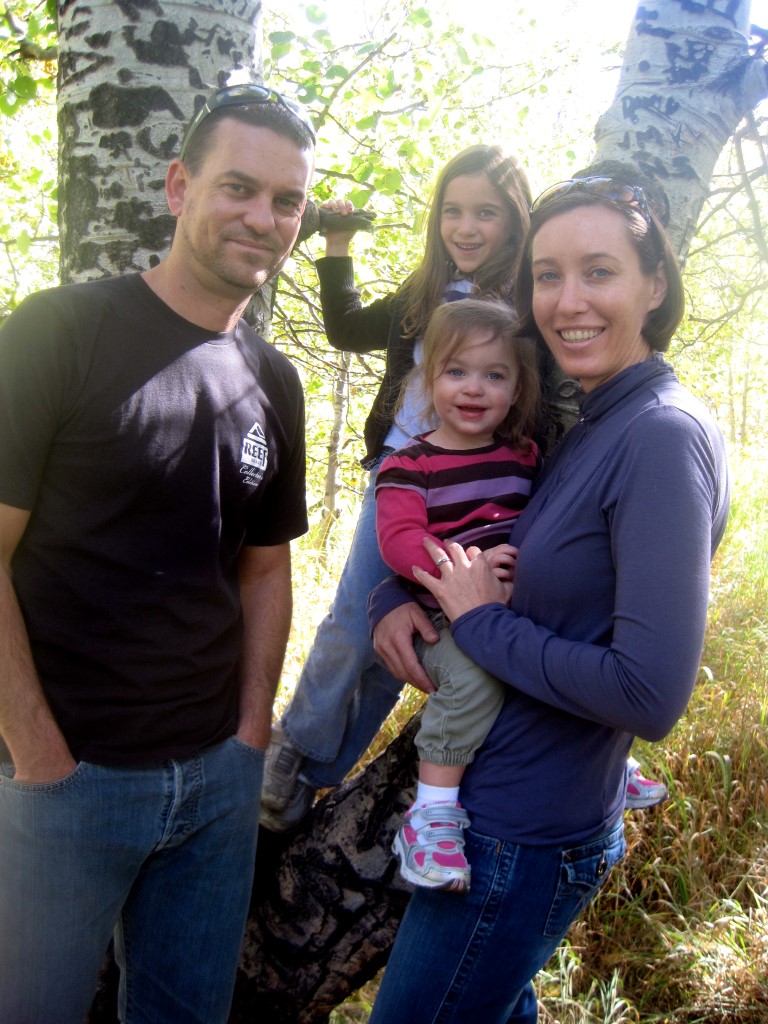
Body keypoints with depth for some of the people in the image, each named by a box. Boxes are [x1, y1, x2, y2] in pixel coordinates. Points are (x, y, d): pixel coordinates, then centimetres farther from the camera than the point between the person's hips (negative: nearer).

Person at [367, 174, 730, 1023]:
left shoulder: (663, 437, -22)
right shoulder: (588, 430, 5)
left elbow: (650, 694, -29)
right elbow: (432, 531, 17)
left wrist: (482, 624, -18)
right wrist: (396, 598, -4)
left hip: (523, 841, -8)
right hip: (494, 800, 8)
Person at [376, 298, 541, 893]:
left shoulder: (526, 458, 13)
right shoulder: (408, 466, -3)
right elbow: (399, 541, -15)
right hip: (447, 621, -6)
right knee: (474, 670, -33)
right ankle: (432, 812, -22)